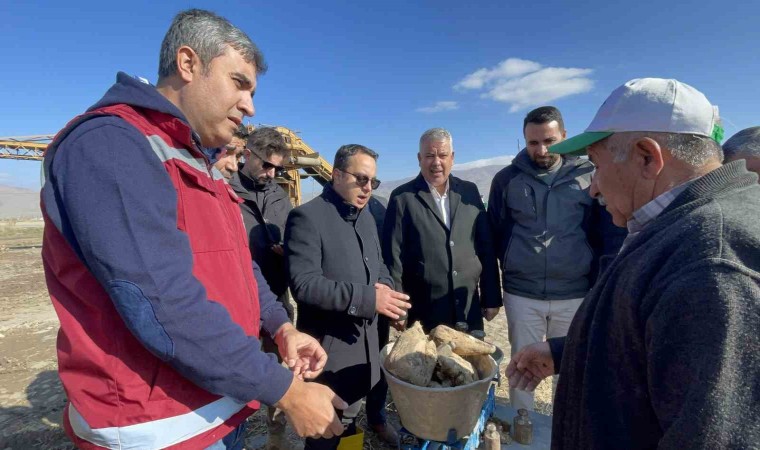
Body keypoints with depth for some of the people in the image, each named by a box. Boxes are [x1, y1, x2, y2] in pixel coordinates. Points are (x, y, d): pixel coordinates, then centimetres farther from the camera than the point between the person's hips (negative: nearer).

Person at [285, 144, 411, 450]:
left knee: (347, 423, 24)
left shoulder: (366, 217, 9)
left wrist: (385, 287, -7)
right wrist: (367, 298, -28)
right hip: (327, 347, -7)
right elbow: (303, 283, -25)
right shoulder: (307, 217, -17)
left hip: (363, 342, 7)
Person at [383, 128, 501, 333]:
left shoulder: (469, 192, 6)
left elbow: (486, 247, 7)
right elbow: (393, 255, -6)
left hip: (469, 310, 4)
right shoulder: (402, 198, -5)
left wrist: (491, 297, 6)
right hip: (423, 314, -3)